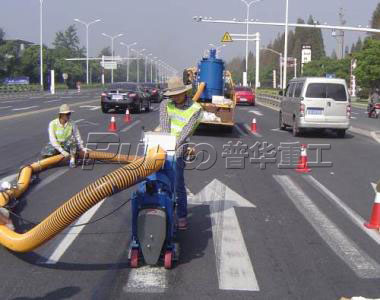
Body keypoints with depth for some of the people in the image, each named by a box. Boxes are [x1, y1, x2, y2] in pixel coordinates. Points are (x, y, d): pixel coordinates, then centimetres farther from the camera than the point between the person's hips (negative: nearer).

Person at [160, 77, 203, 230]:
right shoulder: (165, 104, 3)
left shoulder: (195, 109, -6)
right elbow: (164, 125, -11)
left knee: (178, 184, -6)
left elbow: (187, 130, -17)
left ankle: (182, 216, 5)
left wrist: (174, 146, -29)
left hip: (178, 150, -4)